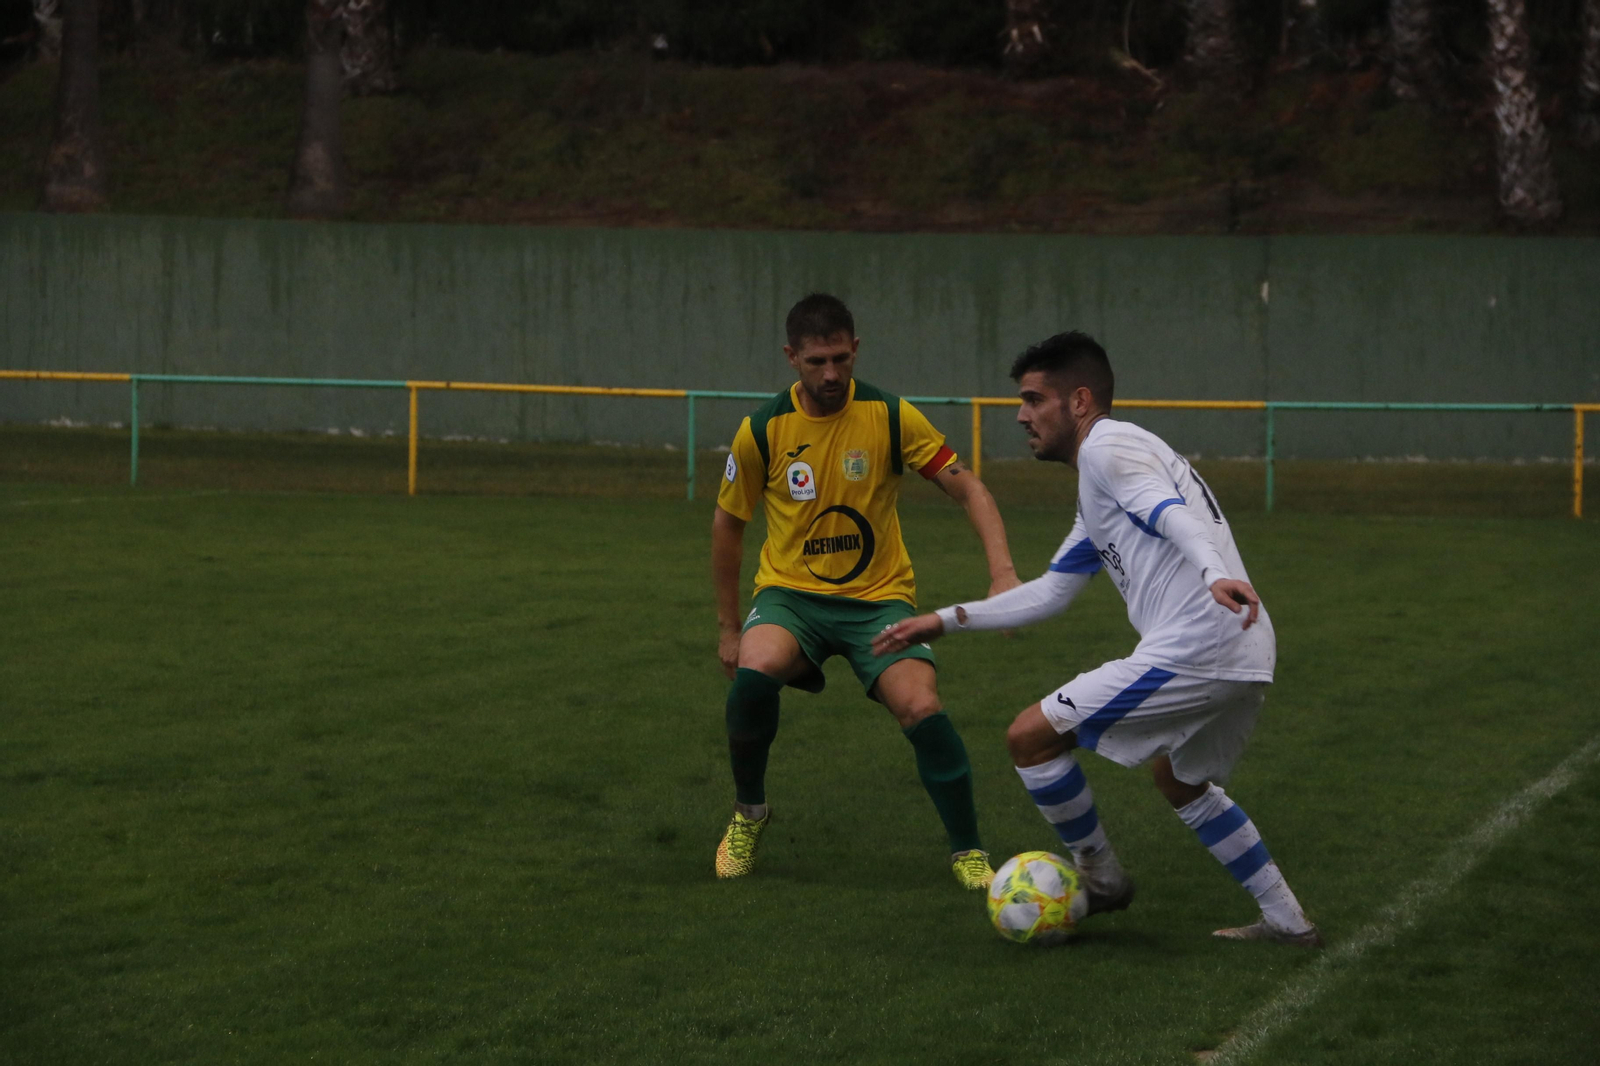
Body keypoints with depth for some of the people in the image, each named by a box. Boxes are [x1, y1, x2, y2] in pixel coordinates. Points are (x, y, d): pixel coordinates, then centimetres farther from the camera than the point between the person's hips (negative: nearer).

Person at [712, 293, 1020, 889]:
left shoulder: (890, 416, -8)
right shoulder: (762, 431, -6)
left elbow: (967, 489, -6)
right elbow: (728, 524, 8)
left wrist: (1002, 571, -21)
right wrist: (728, 626, 11)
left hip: (879, 596, 0)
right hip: (791, 593, 0)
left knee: (922, 710, -24)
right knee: (755, 672, -32)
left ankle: (968, 852, -3)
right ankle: (748, 813, -4)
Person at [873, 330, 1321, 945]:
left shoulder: (1108, 446, -2)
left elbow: (1171, 512, -22)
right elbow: (1049, 594, 35)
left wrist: (1214, 574, -40)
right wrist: (946, 621, 35)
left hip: (1192, 651, -11)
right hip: (1248, 659, 11)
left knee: (1031, 737, -2)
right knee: (1180, 779, 32)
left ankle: (1099, 876, 14)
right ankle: (1286, 922, 29)